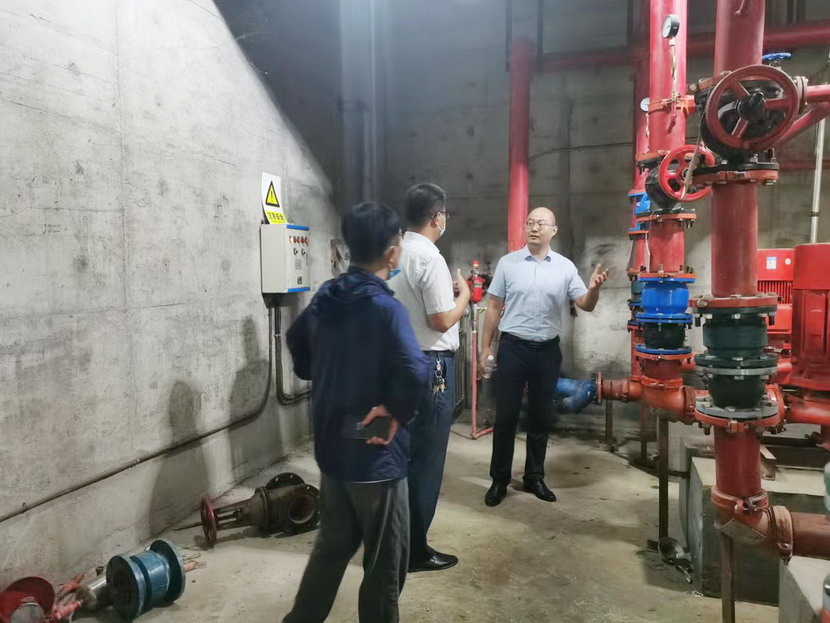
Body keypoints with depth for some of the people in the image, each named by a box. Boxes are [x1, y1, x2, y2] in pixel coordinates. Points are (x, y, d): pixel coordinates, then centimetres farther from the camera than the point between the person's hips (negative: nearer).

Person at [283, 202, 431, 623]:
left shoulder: (326, 296, 2)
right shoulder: (385, 308, -22)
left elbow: (296, 340, 20)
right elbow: (416, 374, -36)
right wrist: (396, 411, -20)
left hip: (331, 445, 8)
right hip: (374, 455, -8)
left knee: (332, 545, 25)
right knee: (385, 560, 13)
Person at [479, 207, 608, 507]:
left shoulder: (565, 267, 3)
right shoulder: (508, 263, 0)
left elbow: (585, 305, 0)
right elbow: (494, 307, 3)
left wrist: (594, 288, -23)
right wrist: (486, 346, 0)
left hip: (547, 350, 2)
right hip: (513, 347, -1)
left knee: (540, 417, 11)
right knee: (505, 417, 3)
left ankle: (534, 478, 26)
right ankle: (499, 480, 16)